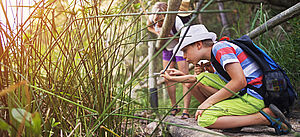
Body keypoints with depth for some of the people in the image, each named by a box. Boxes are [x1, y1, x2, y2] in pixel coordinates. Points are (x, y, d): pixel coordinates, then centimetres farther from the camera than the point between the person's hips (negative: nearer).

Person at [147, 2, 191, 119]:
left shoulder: (176, 21, -35)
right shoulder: (152, 18, -22)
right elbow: (149, 27, 2)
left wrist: (172, 36, -39)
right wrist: (158, 33, -19)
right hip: (167, 49, 5)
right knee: (168, 79, 3)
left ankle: (186, 110, -11)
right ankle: (174, 107, 17)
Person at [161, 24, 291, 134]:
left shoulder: (221, 47, -12)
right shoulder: (215, 55, 17)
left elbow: (239, 82, -22)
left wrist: (208, 101, -16)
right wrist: (175, 78, 21)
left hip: (254, 97, -9)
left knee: (204, 120, -19)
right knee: (200, 80, 5)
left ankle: (265, 117, -15)